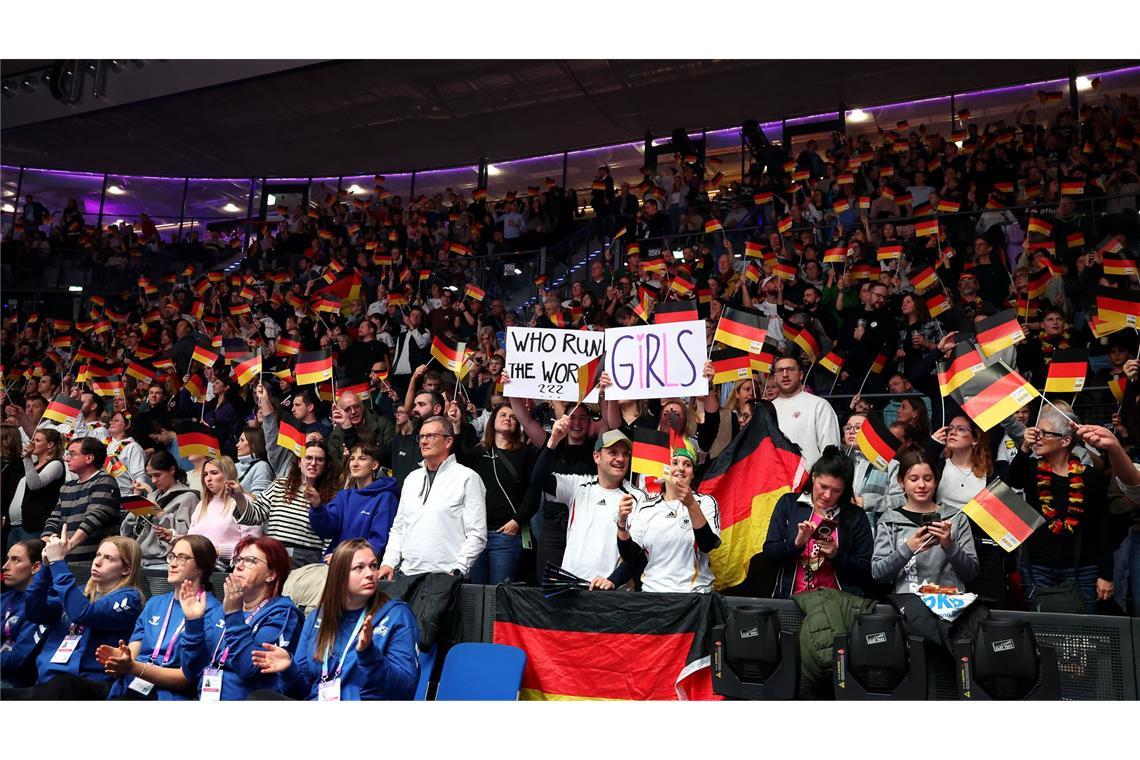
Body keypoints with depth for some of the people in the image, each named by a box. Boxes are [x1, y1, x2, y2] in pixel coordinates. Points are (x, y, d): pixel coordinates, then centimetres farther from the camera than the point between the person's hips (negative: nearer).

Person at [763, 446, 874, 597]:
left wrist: (836, 555, -9)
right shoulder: (788, 504, 9)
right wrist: (797, 543, -12)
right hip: (792, 598, 0)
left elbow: (866, 570, 6)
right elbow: (769, 553, 5)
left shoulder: (856, 516, 8)